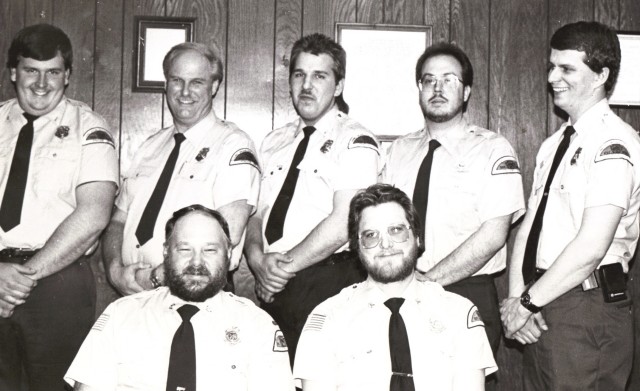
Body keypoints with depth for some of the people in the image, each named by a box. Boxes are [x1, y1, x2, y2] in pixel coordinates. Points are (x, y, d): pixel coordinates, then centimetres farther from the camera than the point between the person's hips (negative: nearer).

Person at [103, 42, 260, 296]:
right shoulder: (151, 146, 16)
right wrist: (116, 270, -5)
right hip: (132, 292, 4)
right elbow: (118, 221, 15)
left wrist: (157, 276, -14)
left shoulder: (233, 144, -4)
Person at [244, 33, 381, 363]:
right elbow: (256, 215, 13)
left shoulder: (354, 141, -3)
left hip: (327, 284, -5)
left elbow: (343, 223, -14)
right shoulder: (274, 142, 17)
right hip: (271, 287, 5)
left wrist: (285, 265, -10)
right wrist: (258, 260, -7)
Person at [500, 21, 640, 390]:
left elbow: (591, 247, -21)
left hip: (587, 311, -7)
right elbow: (528, 228, 10)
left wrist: (527, 303, -14)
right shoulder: (555, 144, 14)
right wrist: (516, 297, -3)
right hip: (543, 306, 7)